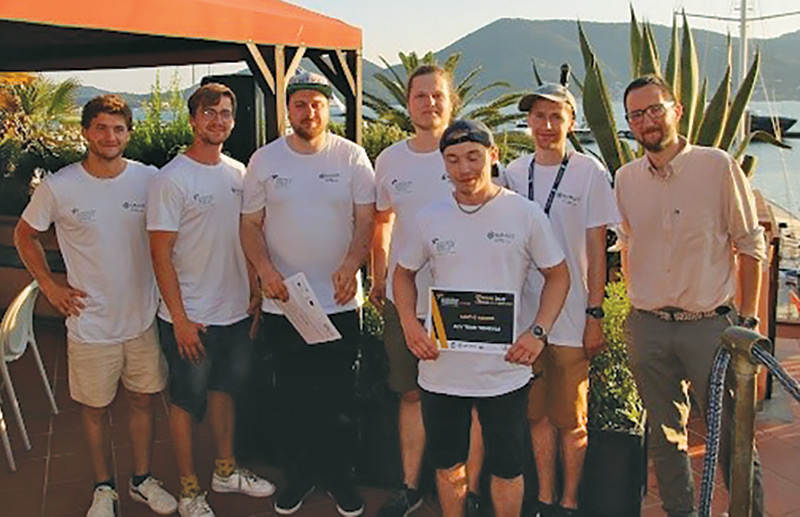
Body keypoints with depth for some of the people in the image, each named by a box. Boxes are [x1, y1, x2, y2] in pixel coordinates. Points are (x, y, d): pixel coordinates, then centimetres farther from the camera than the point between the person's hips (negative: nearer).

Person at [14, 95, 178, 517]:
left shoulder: (149, 179, -4)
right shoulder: (58, 188, -8)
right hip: (90, 323, -1)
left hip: (143, 318, 2)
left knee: (143, 400, 14)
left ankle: (142, 480, 33)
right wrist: (50, 286, 1)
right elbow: (24, 236, 7)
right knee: (94, 409, 12)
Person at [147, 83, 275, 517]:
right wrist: (180, 319, -16)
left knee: (225, 390, 20)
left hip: (236, 312, 6)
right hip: (191, 318, -6)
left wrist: (256, 296, 11)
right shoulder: (172, 179, -13)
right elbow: (161, 255, -14)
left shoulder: (237, 173, 6)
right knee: (187, 402, 7)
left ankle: (226, 470, 37)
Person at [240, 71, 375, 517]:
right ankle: (300, 473, 32)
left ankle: (340, 475, 27)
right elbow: (251, 224, 5)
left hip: (340, 302, -1)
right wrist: (265, 268, -13)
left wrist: (351, 265, -21)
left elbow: (366, 220, -3)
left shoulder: (352, 157, -1)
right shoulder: (265, 160, 2)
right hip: (282, 303, 1)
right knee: (294, 395, 13)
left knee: (340, 395, 8)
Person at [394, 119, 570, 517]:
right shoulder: (430, 219, 1)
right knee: (447, 466, 18)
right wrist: (409, 324, -3)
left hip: (504, 369, -2)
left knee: (506, 470, 11)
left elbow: (558, 275, 3)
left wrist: (539, 331, -11)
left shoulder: (525, 214, -5)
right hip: (440, 368, 2)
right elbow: (404, 273, 14)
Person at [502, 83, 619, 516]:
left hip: (571, 318, -3)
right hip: (523, 314, 3)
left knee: (571, 419, 6)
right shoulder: (514, 172, 7)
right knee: (538, 413, 12)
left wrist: (595, 315, -7)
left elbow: (596, 250, -3)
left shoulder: (589, 172, -3)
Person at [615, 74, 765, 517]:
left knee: (732, 438, 2)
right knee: (665, 436, 14)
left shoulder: (717, 166, -6)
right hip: (648, 328, 4)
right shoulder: (626, 179, 5)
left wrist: (748, 319, -3)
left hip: (710, 324, -3)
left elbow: (750, 244, -2)